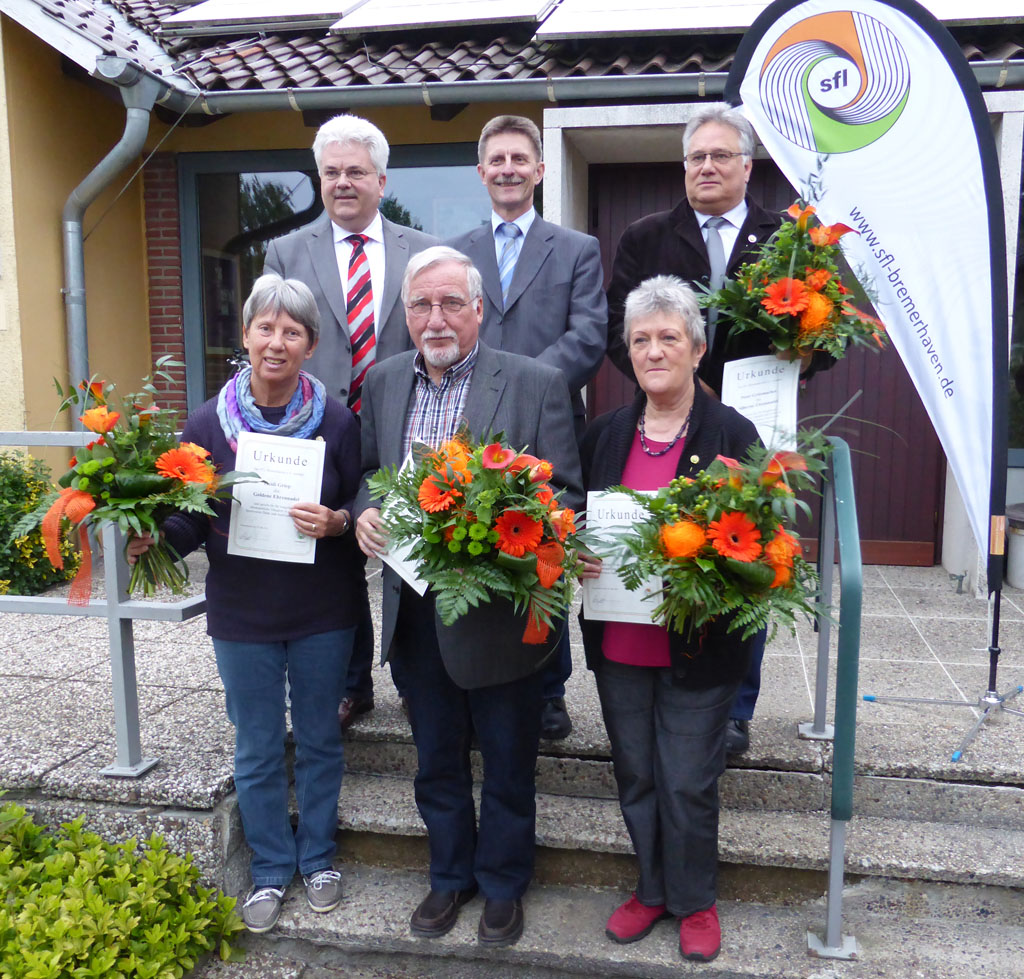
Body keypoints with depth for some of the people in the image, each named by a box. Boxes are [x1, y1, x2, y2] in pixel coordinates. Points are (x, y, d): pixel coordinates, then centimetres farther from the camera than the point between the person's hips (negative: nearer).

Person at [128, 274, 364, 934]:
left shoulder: (336, 421, -8)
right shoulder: (208, 423, -5)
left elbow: (362, 507, -1)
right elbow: (192, 519, 1)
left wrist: (335, 522, -21)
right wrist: (154, 537, -18)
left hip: (323, 613, 0)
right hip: (243, 613, 1)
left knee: (320, 740, 16)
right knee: (257, 750, 14)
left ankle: (318, 857, 37)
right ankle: (272, 868, 35)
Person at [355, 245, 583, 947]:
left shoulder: (536, 383, -10)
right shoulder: (384, 382, 5)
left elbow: (565, 493, -11)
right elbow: (368, 471, 14)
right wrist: (365, 510, -8)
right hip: (415, 608, 4)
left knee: (508, 765, 15)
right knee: (437, 762, 22)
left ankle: (502, 884, 39)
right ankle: (450, 876, 44)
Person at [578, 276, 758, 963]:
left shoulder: (731, 433, -5)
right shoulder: (606, 434, 7)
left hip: (697, 646, -4)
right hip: (618, 643, 4)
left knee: (688, 783, 6)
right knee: (636, 775, 16)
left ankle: (695, 900, 30)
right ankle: (654, 888, 37)